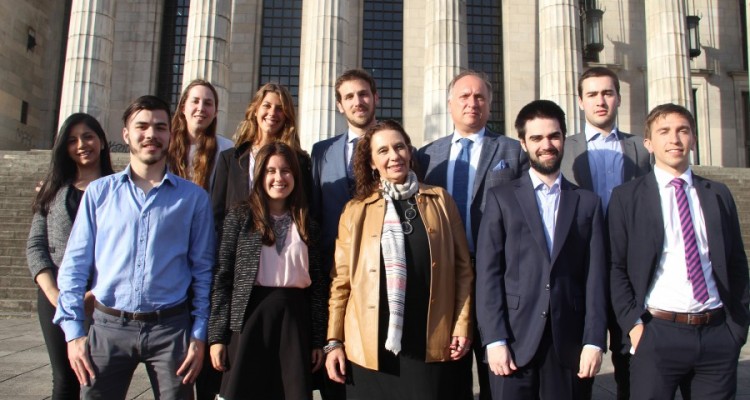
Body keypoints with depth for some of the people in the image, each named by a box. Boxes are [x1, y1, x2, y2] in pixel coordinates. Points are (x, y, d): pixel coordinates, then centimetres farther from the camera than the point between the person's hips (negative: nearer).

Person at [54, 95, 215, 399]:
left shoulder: (193, 198, 2)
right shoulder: (98, 192, 6)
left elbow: (203, 270, 2)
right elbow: (75, 264, 5)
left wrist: (199, 335, -2)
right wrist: (73, 331, -2)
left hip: (171, 328, 0)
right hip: (108, 327, 1)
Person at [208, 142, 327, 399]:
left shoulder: (306, 224, 8)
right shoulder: (240, 217, 2)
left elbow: (318, 284, 8)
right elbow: (222, 277, 0)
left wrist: (319, 340, 5)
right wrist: (217, 335, -5)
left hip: (294, 319, 2)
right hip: (250, 316, -2)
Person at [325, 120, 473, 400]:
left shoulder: (440, 200, 8)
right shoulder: (356, 210, 6)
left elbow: (462, 267, 8)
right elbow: (341, 279, 6)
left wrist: (462, 325, 0)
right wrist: (334, 341, 2)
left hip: (429, 344, 0)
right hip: (370, 346, 0)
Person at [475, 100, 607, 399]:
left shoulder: (587, 202, 10)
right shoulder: (501, 198, 4)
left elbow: (595, 276, 5)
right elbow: (488, 272, -2)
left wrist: (594, 341, -3)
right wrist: (494, 340, -9)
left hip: (568, 344, 2)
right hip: (514, 341, -1)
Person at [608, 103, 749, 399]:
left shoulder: (718, 195, 10)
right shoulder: (626, 197, 1)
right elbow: (616, 267, -1)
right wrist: (633, 324, -8)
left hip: (719, 334, 3)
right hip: (657, 334, -3)